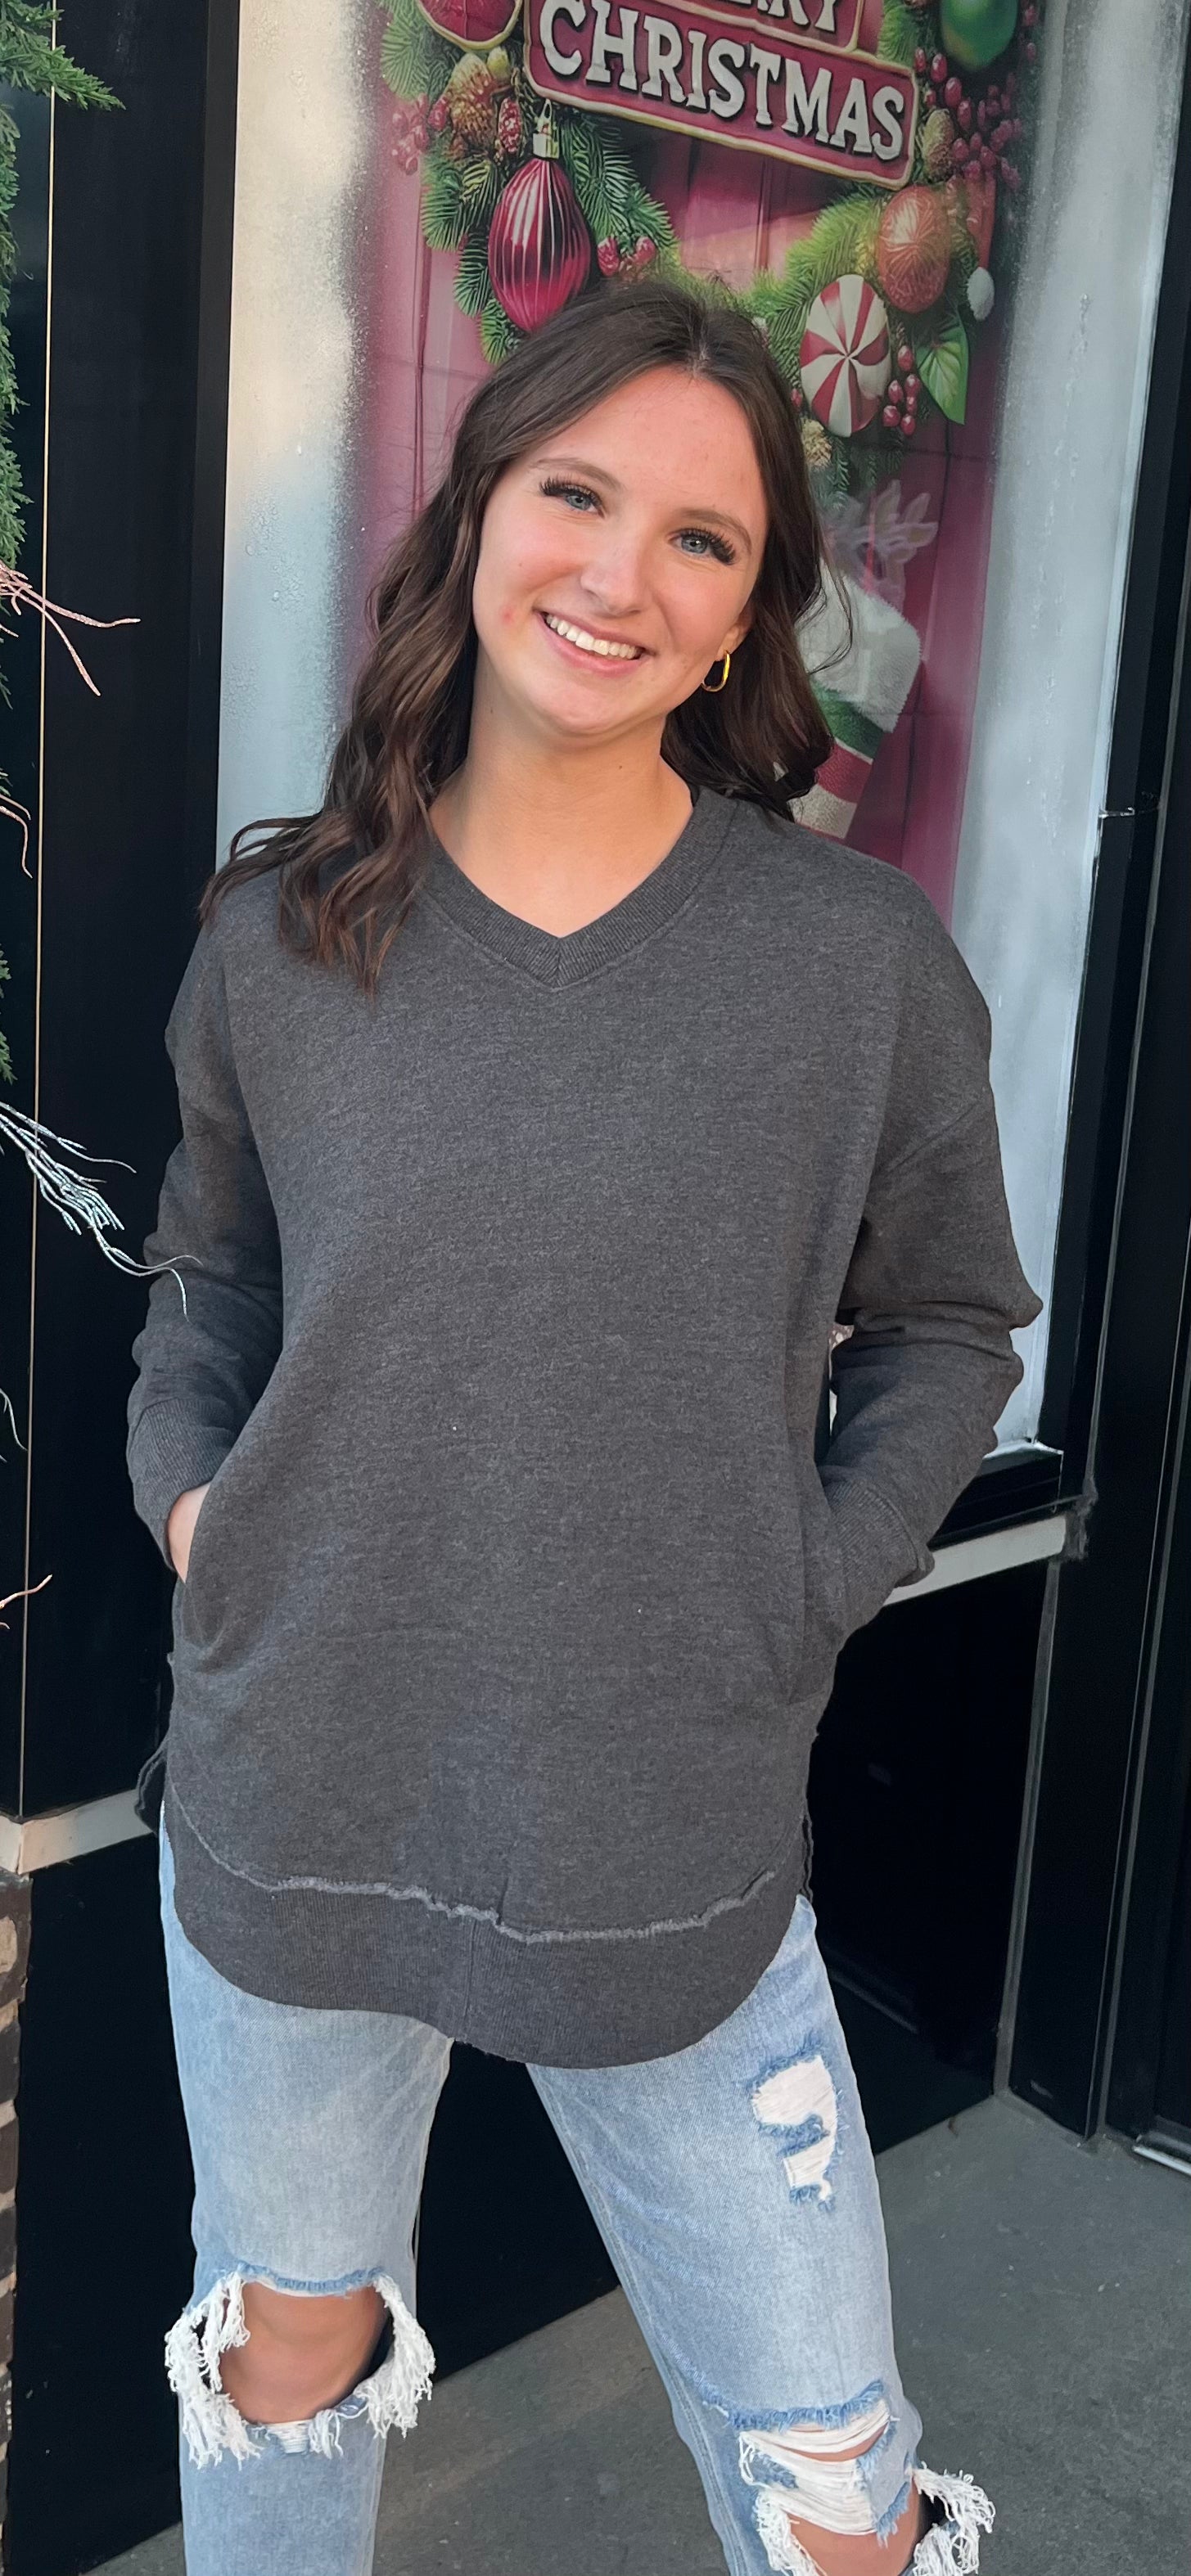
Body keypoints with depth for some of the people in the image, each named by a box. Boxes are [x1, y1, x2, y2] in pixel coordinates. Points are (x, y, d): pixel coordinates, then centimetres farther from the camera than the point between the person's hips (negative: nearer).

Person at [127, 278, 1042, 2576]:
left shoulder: (862, 959, -8)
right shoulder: (279, 938, -2)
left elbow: (947, 1323, 5)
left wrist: (812, 1584, -7)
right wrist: (184, 1485, -3)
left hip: (678, 1847, -1)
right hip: (292, 1806, 2)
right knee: (291, 2349, 25)